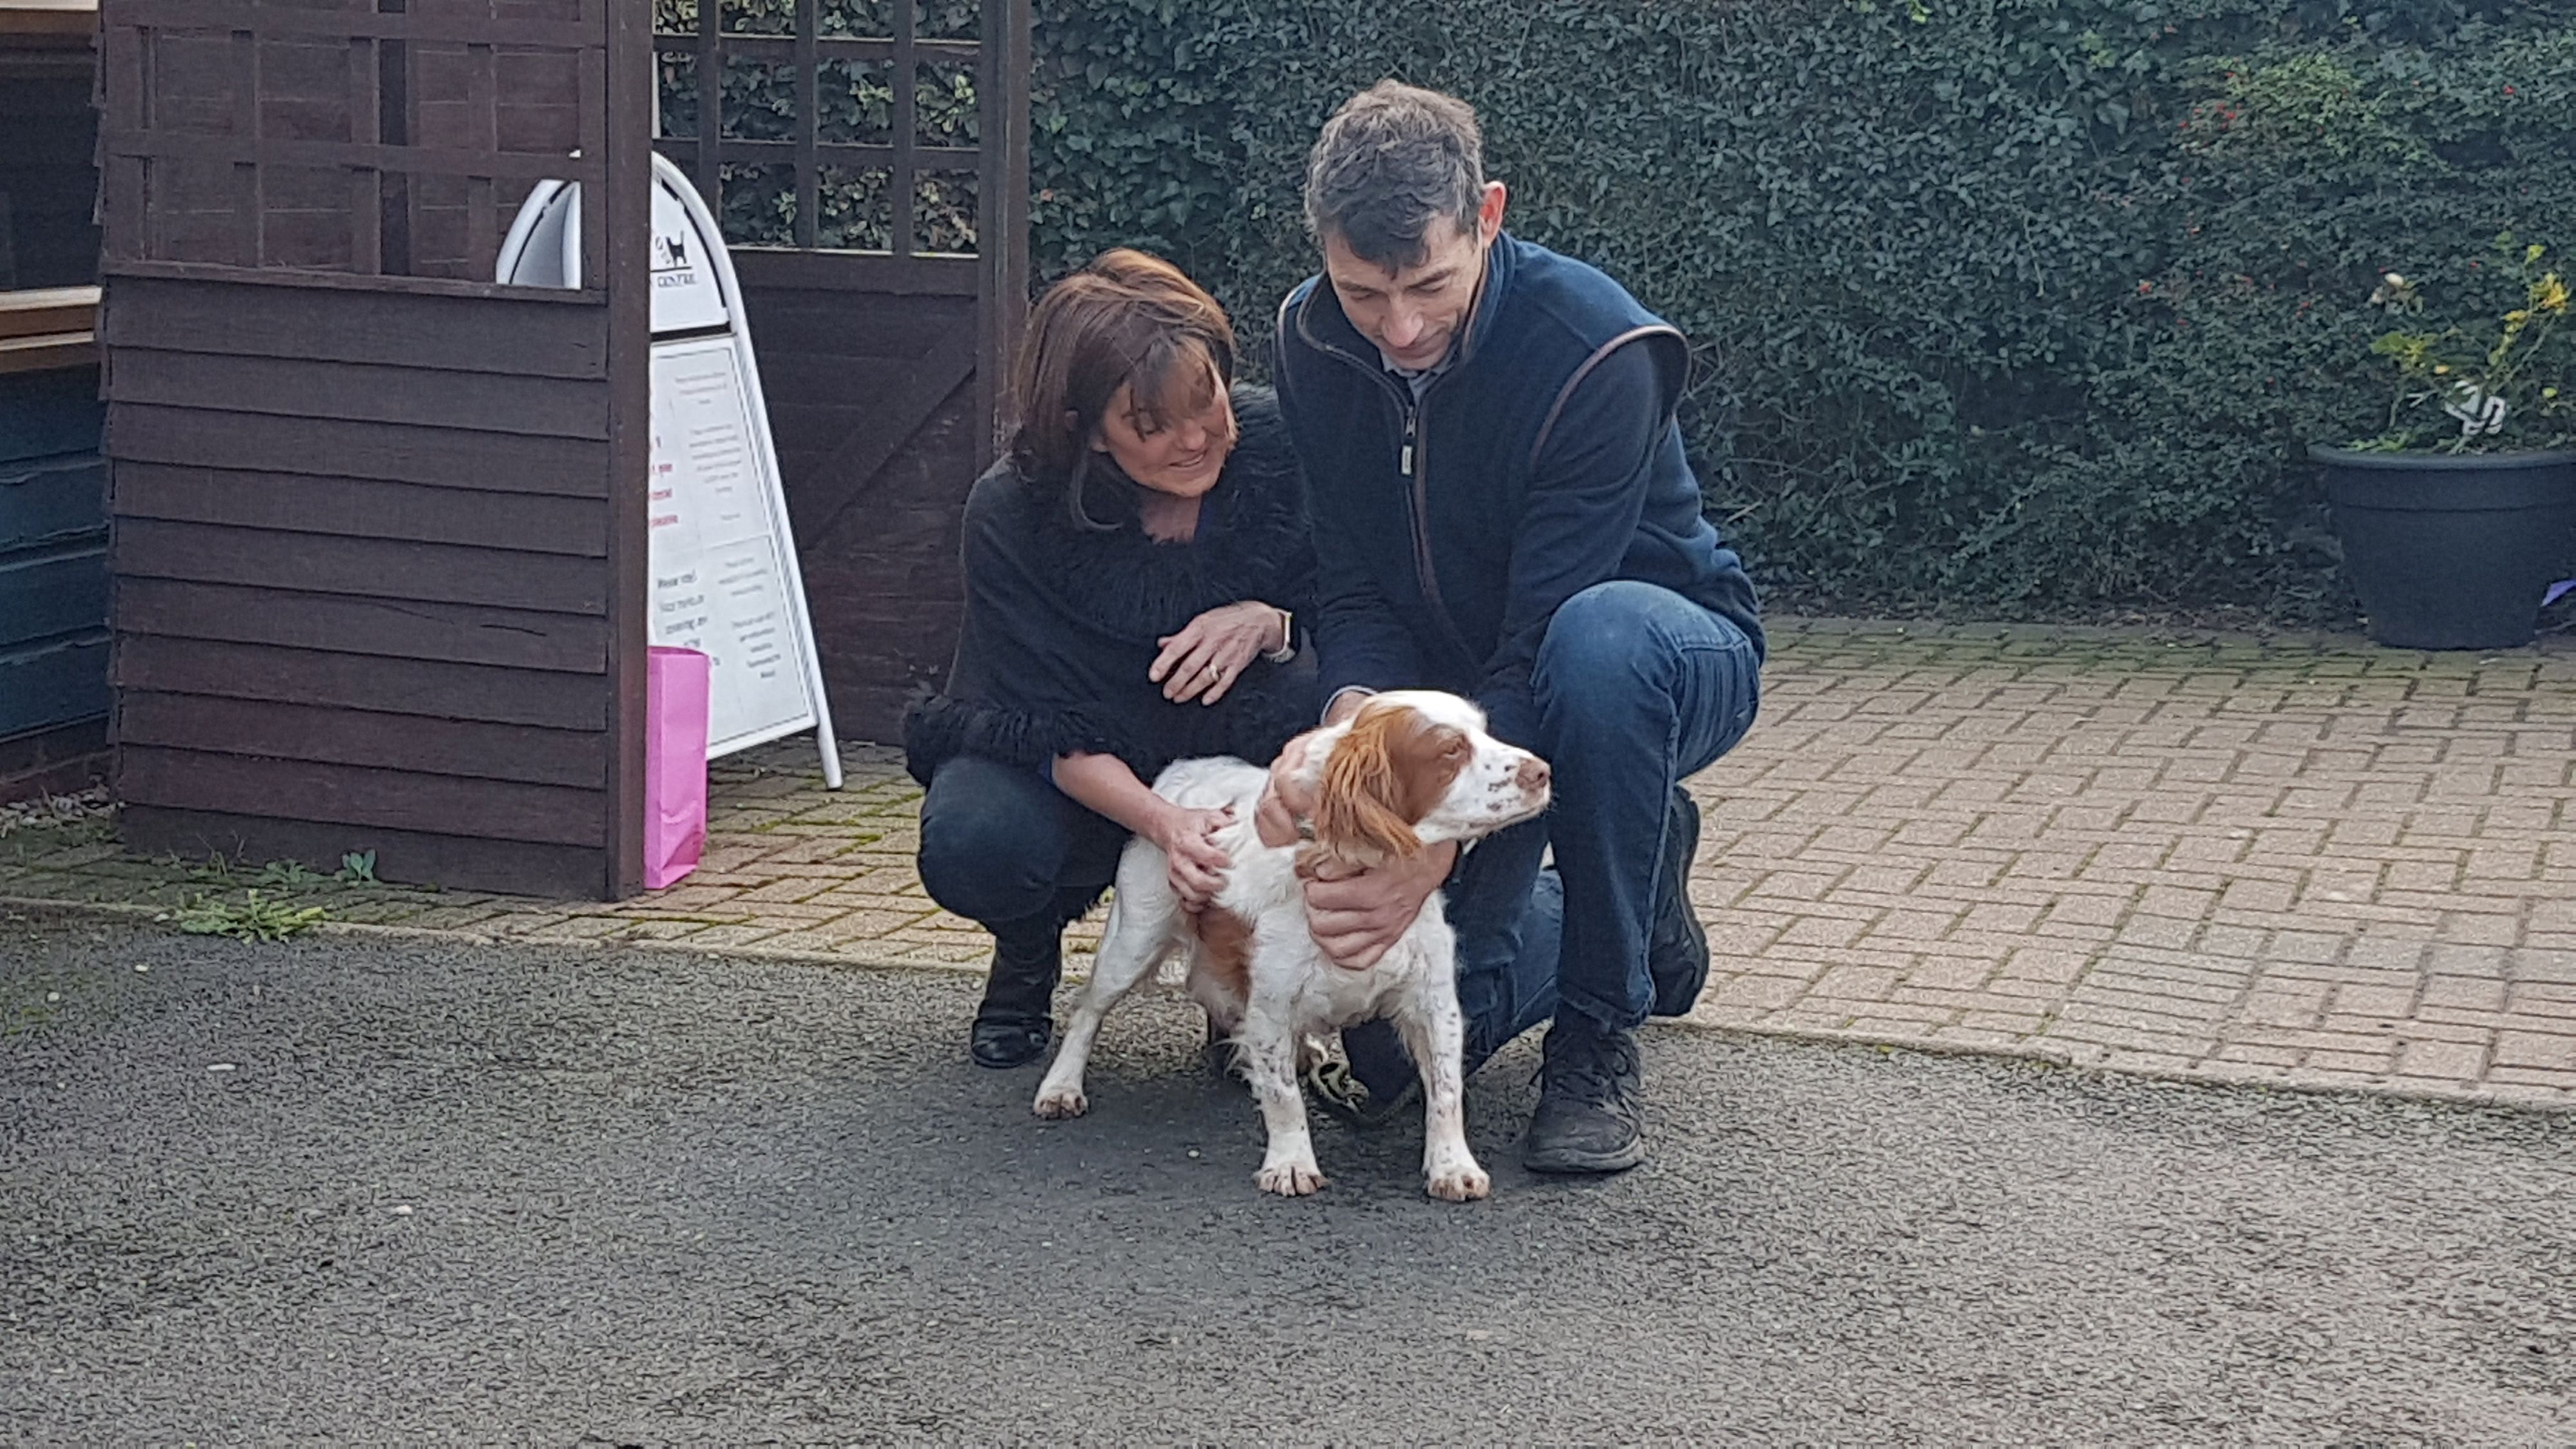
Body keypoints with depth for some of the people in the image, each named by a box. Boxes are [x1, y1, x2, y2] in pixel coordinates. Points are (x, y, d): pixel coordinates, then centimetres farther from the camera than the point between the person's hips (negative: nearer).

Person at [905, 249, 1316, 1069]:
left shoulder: (1273, 442, -17)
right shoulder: (1014, 513, -21)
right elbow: (1059, 731, -23)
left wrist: (1269, 623, -30)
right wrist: (1161, 822, -43)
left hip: (1232, 747, 1)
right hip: (1077, 773, -1)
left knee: (1299, 708, -34)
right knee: (973, 849, -33)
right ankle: (1030, 951, 8)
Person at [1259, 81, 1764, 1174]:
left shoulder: (1595, 350, -30)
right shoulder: (1314, 342, -12)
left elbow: (1542, 642, -33)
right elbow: (1355, 593, -13)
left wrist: (1436, 842, -44)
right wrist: (1352, 724, -36)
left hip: (1668, 658, -5)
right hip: (1449, 683, 5)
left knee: (1597, 640, -43)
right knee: (1396, 1036, -10)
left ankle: (1598, 1043, -24)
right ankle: (1636, 901, 23)